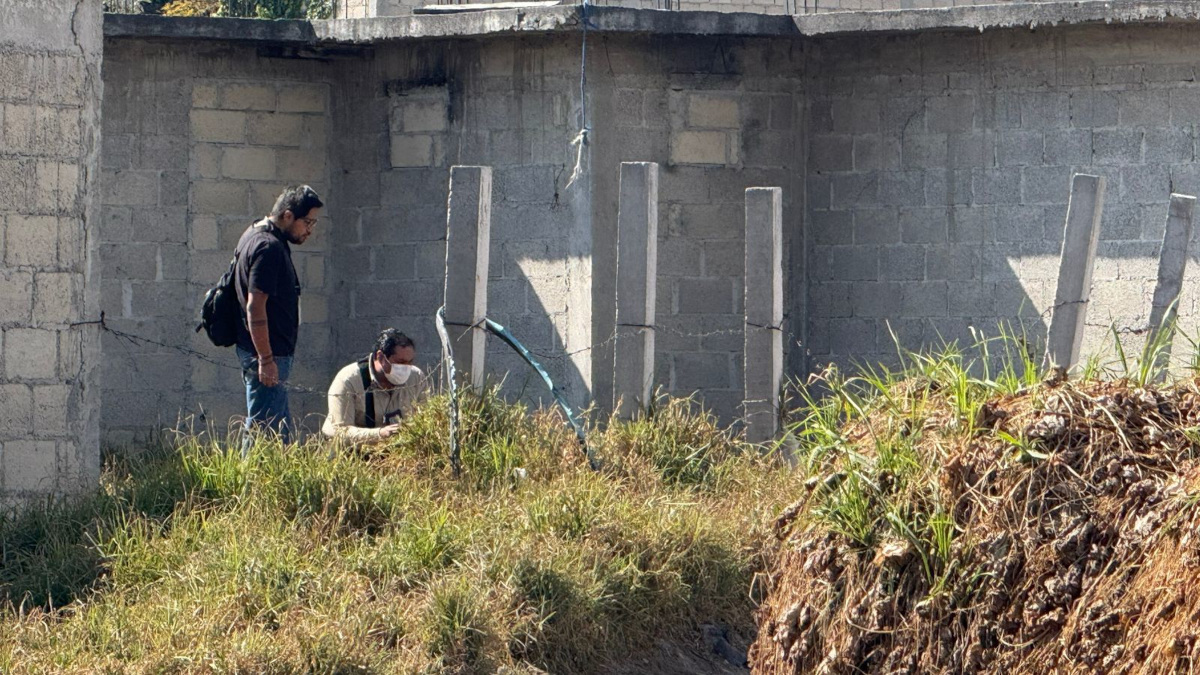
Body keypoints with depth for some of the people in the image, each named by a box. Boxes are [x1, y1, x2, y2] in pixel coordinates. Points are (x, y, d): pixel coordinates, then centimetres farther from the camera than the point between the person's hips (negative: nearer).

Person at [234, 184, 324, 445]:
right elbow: (255, 306, -23)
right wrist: (266, 359, -23)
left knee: (281, 432, 13)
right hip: (266, 354, -11)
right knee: (264, 430, -8)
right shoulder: (269, 248, -18)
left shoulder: (255, 235, 14)